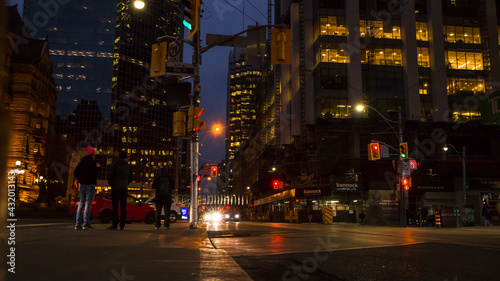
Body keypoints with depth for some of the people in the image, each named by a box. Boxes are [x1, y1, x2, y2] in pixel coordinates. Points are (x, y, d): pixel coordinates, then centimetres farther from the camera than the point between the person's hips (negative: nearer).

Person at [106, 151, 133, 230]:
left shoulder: (114, 164, -3)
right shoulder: (128, 166, 9)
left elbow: (109, 174, -12)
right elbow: (131, 177, 14)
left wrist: (110, 183, 4)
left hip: (115, 188, -3)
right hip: (124, 188, 3)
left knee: (115, 206, -3)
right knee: (123, 207, 4)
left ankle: (115, 224, -6)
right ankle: (122, 225, 3)